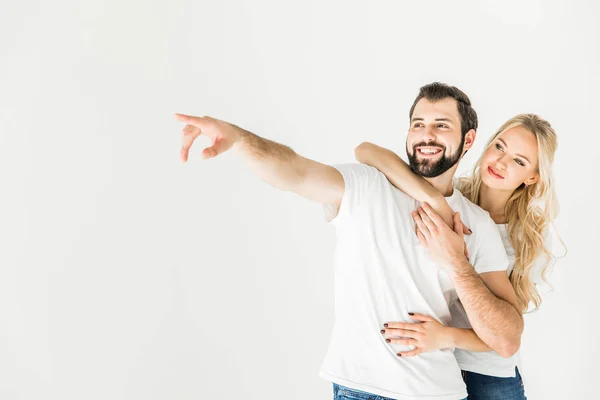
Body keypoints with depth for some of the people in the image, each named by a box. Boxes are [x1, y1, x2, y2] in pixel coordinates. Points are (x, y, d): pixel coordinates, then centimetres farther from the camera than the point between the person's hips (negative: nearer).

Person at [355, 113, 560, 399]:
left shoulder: (532, 239, -9)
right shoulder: (451, 195, -10)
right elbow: (366, 151, -23)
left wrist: (445, 337, -33)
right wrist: (436, 201, -34)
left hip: (488, 376, 0)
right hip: (421, 364, 1)